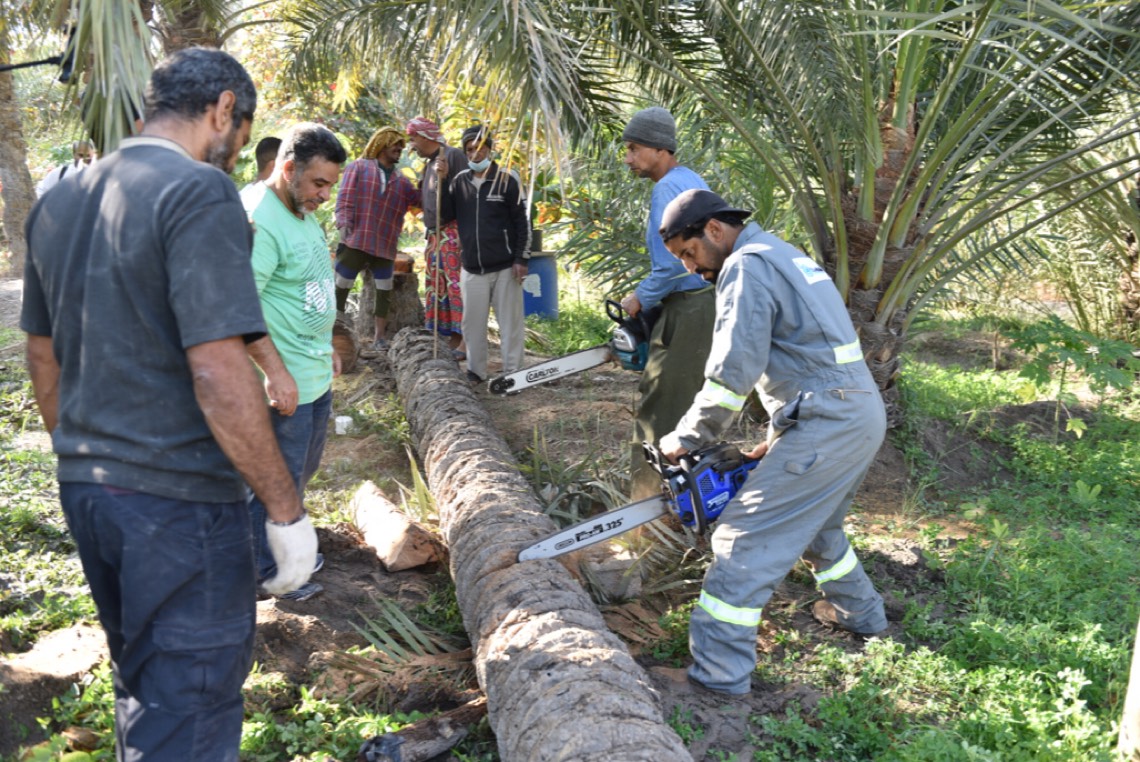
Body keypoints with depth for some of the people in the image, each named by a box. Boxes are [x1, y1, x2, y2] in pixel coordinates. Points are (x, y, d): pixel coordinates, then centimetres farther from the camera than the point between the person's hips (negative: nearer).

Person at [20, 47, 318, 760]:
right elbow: (219, 372, -23)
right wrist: (286, 509, -17)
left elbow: (44, 360, 16)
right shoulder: (199, 193, -16)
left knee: (140, 686, 25)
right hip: (181, 503, -8)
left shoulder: (58, 201, 10)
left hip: (84, 489, 8)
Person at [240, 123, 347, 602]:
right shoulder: (258, 219, -22)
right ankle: (269, 570, 23)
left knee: (303, 469, 22)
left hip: (316, 376, 10)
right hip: (284, 385, -10)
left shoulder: (303, 213, 10)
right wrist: (277, 372, -25)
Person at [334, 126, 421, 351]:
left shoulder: (401, 180, 17)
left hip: (385, 244, 4)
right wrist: (344, 222, -18)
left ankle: (380, 336, 14)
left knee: (384, 290, 5)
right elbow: (345, 197, -5)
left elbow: (420, 199, 11)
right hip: (356, 240, -4)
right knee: (341, 286, 2)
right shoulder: (359, 167, 4)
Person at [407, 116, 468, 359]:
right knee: (438, 286, 7)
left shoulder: (453, 155, -6)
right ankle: (452, 339, 11)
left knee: (457, 284, -12)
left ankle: (465, 340, -12)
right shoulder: (430, 163, 21)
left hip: (453, 232, -9)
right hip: (434, 236, 9)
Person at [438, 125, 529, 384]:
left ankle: (512, 373, 10)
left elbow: (522, 222, -3)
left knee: (511, 323, 2)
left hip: (505, 268, -3)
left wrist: (521, 259, -8)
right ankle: (475, 371, 21)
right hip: (472, 270, 3)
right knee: (473, 323, 10)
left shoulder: (506, 180, -3)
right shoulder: (459, 181, 7)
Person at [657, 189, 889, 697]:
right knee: (815, 521, 30)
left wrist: (686, 440, -6)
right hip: (864, 413, 10)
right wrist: (778, 439, 21)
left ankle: (717, 671, -1)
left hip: (825, 425, -10)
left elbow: (734, 371, -18)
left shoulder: (746, 265, -10)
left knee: (746, 543, -6)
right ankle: (860, 613, 47)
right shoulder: (784, 256, 21)